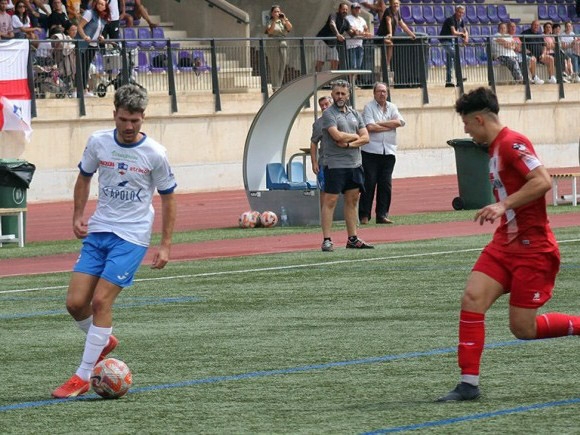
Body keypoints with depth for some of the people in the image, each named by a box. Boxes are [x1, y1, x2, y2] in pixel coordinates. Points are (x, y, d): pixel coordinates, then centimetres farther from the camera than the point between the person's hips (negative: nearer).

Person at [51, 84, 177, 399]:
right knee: (75, 302, -3)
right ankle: (104, 341, 28)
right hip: (97, 232, 4)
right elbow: (84, 178, 17)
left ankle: (83, 377, -6)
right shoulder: (98, 143, -1)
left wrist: (165, 245, -2)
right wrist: (78, 216, 5)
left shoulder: (154, 154, -8)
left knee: (100, 301, -14)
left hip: (132, 237, -4)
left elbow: (167, 198, 2)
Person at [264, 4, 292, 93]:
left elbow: (290, 27, -1)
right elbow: (270, 31, -16)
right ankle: (275, 87, -7)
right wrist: (275, 20, -20)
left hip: (283, 45, 5)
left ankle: (279, 85, 7)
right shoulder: (270, 22, 3)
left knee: (282, 68, 2)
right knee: (274, 67, -7)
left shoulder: (283, 22, 15)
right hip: (272, 46, -5)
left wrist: (284, 19, -11)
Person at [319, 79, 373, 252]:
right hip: (335, 164, -6)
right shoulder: (328, 114, -5)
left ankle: (352, 239, 14)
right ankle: (327, 240, -7)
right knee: (330, 201, -6)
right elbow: (337, 135, -18)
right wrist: (355, 136, -1)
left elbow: (365, 138, 7)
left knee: (352, 201, 9)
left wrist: (349, 143, -10)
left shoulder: (355, 114, 14)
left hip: (355, 164, 6)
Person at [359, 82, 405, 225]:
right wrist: (390, 126, -4)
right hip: (371, 152, -4)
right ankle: (364, 216, -2)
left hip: (388, 152, 4)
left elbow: (399, 122, -3)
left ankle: (382, 215, 8)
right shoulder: (369, 107, 0)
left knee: (386, 184, 3)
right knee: (369, 183, -5)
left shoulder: (392, 108, 14)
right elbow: (370, 127, -13)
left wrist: (379, 123, -8)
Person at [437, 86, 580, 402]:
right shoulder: (495, 148, 14)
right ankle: (469, 384, -7)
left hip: (532, 248, -9)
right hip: (505, 243, 9)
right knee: (472, 298, -8)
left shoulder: (512, 143, -16)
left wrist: (504, 205, -30)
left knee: (523, 328, -5)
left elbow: (543, 181, -27)